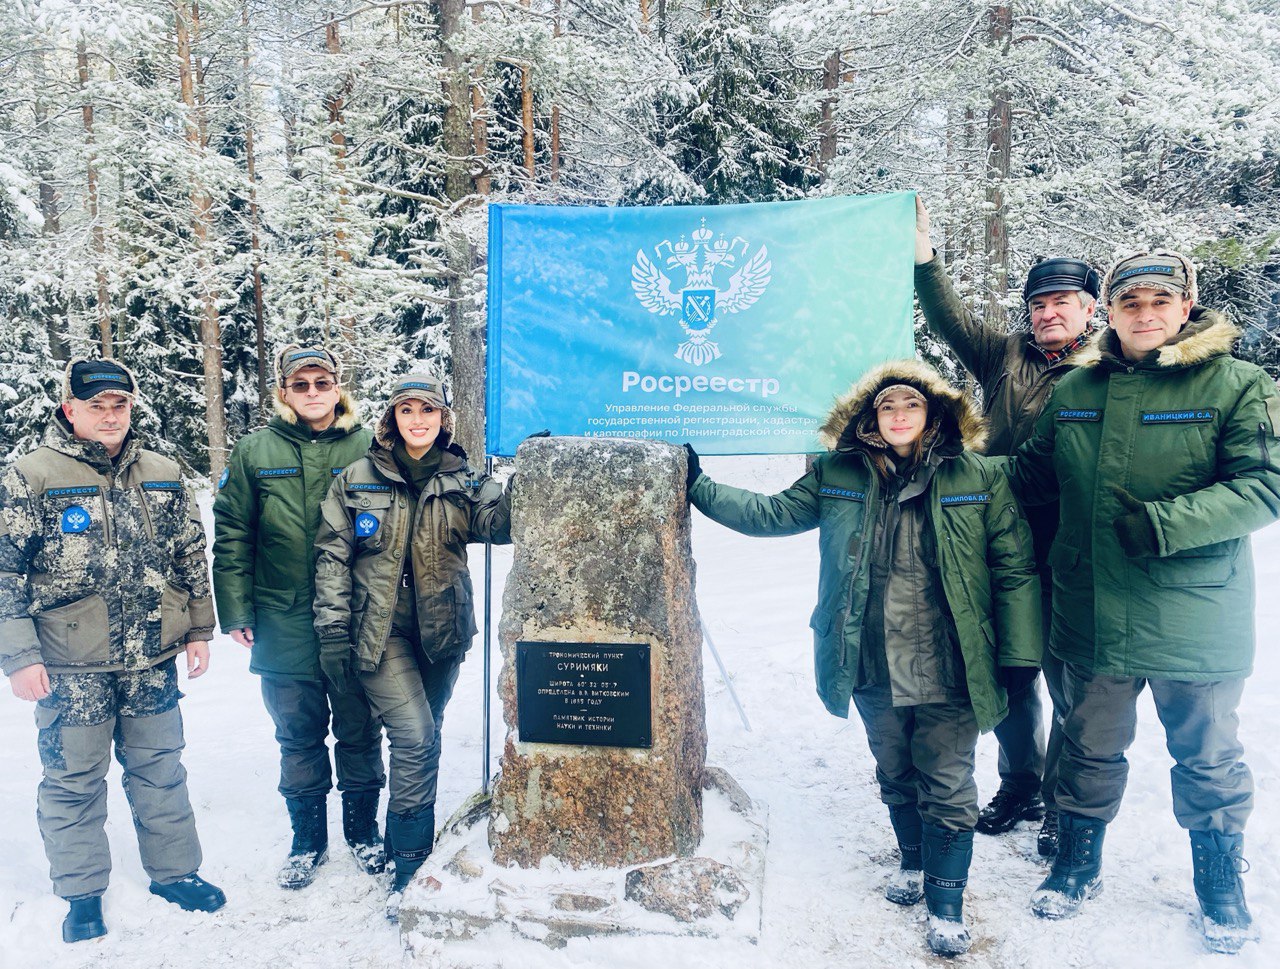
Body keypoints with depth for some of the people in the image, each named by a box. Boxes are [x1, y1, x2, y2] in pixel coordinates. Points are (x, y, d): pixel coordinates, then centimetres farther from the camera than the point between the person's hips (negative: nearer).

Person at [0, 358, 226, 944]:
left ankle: (174, 870, 30)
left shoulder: (162, 475, 7)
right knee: (74, 779, 9)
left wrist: (198, 630, 10)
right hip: (70, 665, -3)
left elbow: (191, 556, 12)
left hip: (153, 659, 3)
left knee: (159, 768, 14)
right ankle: (82, 896, 26)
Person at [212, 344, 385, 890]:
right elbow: (231, 538, 3)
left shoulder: (367, 449, 0)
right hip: (284, 625, 1)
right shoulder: (255, 453, 2)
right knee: (298, 736, 12)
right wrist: (236, 613, -2)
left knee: (359, 731, 11)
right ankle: (308, 839, 30)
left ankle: (363, 829, 31)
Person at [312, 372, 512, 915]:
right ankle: (409, 869, -2)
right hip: (380, 632, -3)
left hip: (441, 631, 3)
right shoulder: (358, 479, 0)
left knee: (422, 740, 14)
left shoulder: (462, 479, 4)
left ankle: (406, 844, 34)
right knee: (414, 738, -14)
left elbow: (498, 523, -13)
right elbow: (332, 556, 0)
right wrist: (332, 631, -6)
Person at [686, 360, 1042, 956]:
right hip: (873, 672, 3)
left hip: (948, 672, -3)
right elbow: (770, 514, 7)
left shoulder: (978, 478, -5)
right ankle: (913, 862, 46)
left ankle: (947, 902, 26)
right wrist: (697, 487, 2)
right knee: (895, 777, 21)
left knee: (947, 788, 7)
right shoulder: (838, 476, 1)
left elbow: (1014, 567, -3)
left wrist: (1019, 657, -6)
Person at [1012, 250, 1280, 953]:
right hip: (1094, 613, 3)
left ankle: (1221, 881, 38)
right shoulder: (1075, 389, 6)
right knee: (1091, 745, 18)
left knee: (1206, 755, 15)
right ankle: (1078, 862, 38)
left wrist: (1164, 524, -25)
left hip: (1194, 617, -3)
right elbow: (1034, 472, 18)